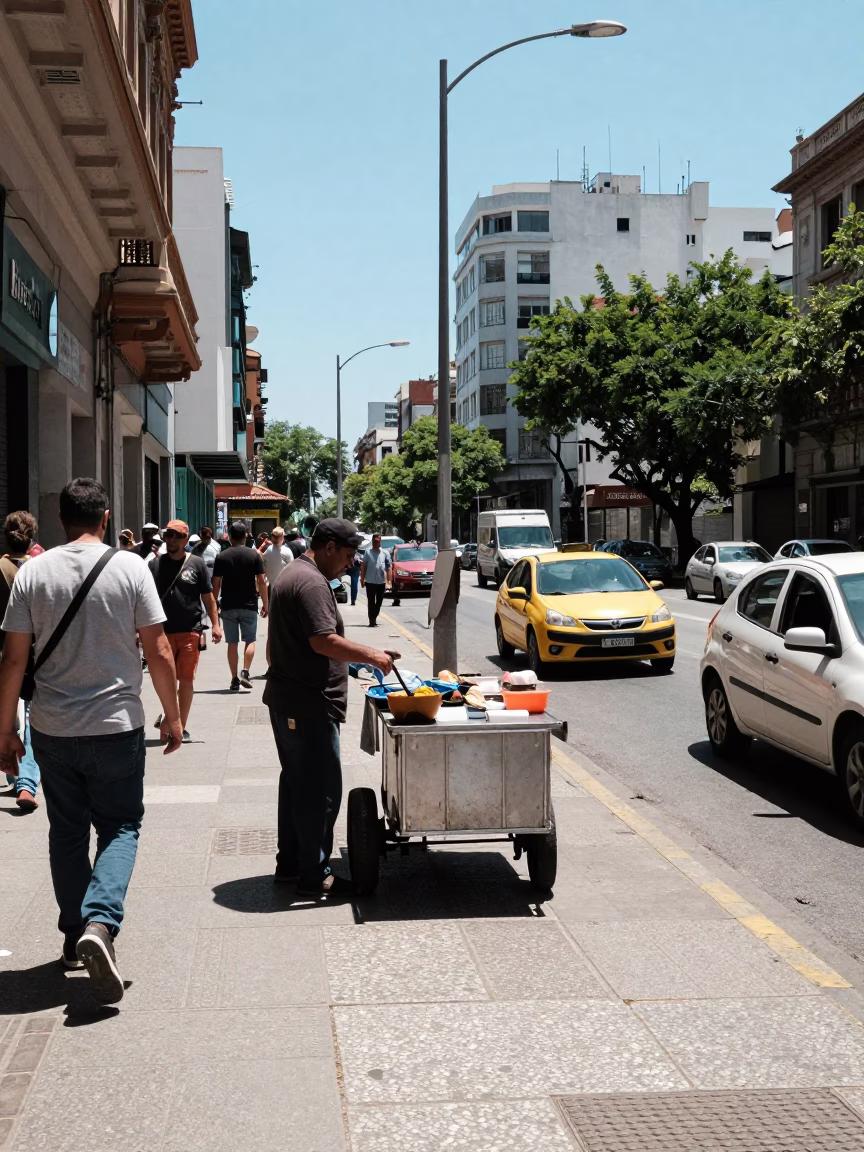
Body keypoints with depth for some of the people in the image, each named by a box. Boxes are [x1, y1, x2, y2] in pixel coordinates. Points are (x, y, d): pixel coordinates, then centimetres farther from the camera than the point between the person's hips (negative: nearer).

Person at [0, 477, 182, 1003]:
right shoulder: (130, 568, -8)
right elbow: (159, 651, -7)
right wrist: (173, 716, 6)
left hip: (53, 729, 3)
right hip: (117, 725, -2)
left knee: (67, 832, 17)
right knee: (120, 827, 9)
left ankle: (75, 935, 26)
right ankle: (100, 922, -13)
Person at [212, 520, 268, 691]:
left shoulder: (221, 557, 0)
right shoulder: (254, 555, -3)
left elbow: (216, 583, -1)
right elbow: (262, 582, -5)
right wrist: (265, 604, 3)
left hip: (228, 606, 1)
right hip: (249, 606, -1)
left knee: (232, 643, 7)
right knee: (250, 640, 10)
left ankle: (234, 679, 8)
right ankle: (245, 672, -8)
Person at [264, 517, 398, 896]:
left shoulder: (291, 575, 17)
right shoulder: (312, 583, -17)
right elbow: (324, 641, -26)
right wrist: (372, 656, -19)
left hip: (285, 700, 11)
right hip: (309, 705, -11)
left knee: (295, 782, 17)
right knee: (320, 790, -5)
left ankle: (289, 864, 24)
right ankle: (314, 876, 0)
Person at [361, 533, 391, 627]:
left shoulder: (385, 553, 1)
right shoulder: (368, 552, -2)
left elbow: (388, 568, 1)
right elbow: (363, 566, -1)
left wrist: (388, 581, -5)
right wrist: (362, 579, -5)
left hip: (381, 582, 2)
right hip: (370, 581, -2)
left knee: (379, 602, 12)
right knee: (371, 602, 0)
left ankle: (374, 617, 30)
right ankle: (372, 620, 2)